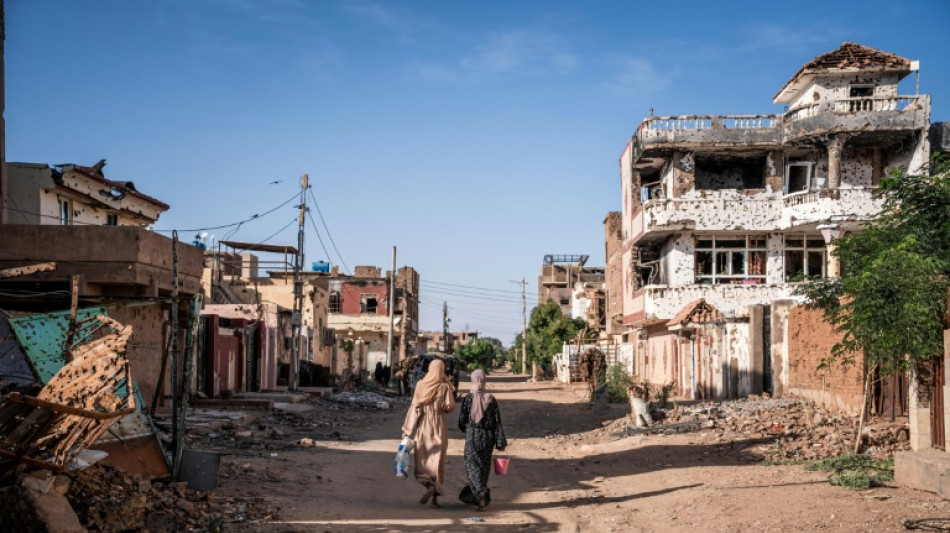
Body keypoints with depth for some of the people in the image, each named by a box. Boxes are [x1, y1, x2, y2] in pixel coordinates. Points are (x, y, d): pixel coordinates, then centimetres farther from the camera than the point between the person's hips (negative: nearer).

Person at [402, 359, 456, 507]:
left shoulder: (421, 385, -2)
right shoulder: (445, 386, -5)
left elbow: (414, 407, -4)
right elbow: (450, 406, -13)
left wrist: (407, 429, -1)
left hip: (423, 426, 1)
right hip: (439, 426, 0)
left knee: (422, 460, 7)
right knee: (437, 461, 5)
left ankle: (429, 486, -19)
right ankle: (435, 498, 4)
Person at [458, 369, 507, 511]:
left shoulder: (468, 399, -9)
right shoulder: (491, 399, -3)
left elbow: (461, 422, -6)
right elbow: (497, 422, -4)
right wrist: (501, 442, 0)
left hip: (472, 437, -3)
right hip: (488, 437, 3)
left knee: (473, 466, -1)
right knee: (484, 467, 16)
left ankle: (481, 495, -20)